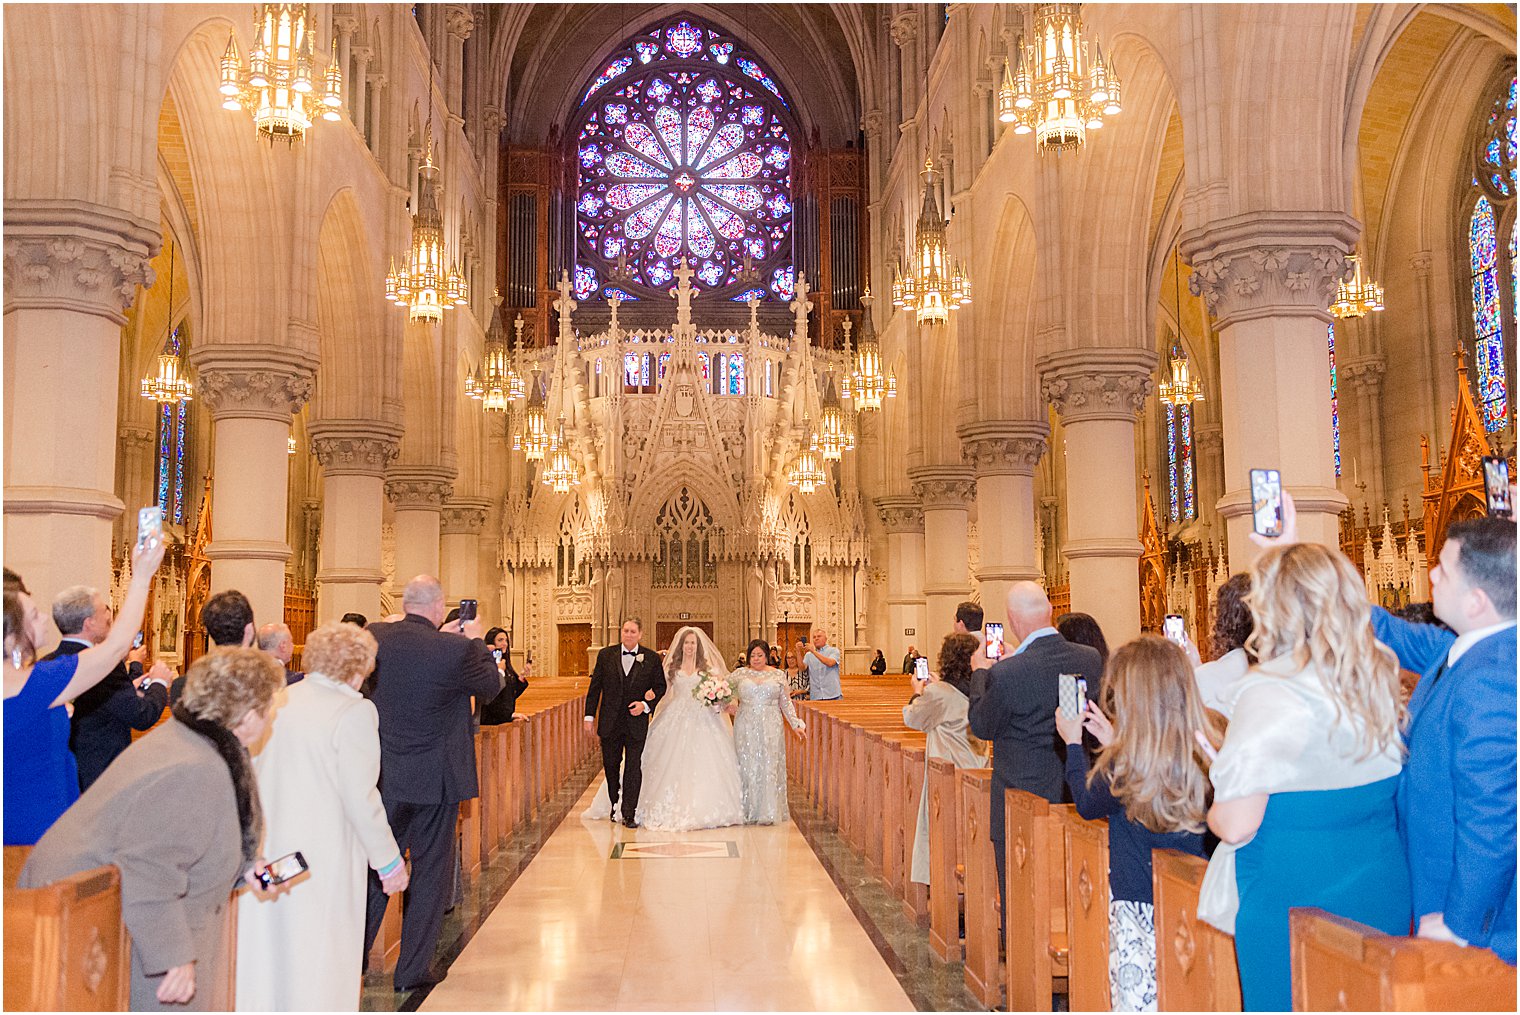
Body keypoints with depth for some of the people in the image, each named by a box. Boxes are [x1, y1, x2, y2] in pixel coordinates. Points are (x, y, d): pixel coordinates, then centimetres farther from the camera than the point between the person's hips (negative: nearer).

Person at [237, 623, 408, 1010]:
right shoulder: (354, 712, -14)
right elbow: (360, 799, -15)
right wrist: (389, 862, -5)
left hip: (267, 852, 6)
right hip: (323, 857, -5)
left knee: (265, 953, 16)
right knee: (319, 965, 6)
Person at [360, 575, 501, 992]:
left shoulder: (374, 637, -6)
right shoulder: (455, 649, -19)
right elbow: (492, 685, -2)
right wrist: (475, 641, 9)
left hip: (382, 777, 4)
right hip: (435, 777, -4)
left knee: (375, 867, 16)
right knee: (430, 872, 10)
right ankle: (412, 970, 17)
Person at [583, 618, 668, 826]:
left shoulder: (651, 658, -2)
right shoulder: (606, 655, 1)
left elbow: (660, 686, 4)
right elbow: (595, 686, 3)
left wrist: (646, 705, -12)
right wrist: (590, 715, 1)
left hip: (636, 722, -2)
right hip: (610, 722, 2)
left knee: (633, 768, 0)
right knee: (611, 765, 14)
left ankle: (629, 813, 6)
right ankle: (614, 805, 34)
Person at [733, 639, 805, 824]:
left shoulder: (778, 675, 7)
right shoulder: (739, 674, 6)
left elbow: (786, 703, 10)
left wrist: (795, 724, 4)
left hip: (770, 727, 0)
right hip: (746, 728, 0)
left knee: (769, 766, -2)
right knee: (748, 767, 1)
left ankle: (769, 813, 3)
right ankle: (749, 812, 8)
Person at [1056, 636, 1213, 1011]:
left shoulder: (1126, 766, -18)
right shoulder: (1201, 754, -2)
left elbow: (1087, 803, 4)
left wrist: (1073, 742, 17)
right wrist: (1114, 743, 21)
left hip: (1137, 908, -6)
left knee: (1136, 999, 3)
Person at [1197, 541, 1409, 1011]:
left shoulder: (1270, 691, -19)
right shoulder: (1382, 678, 2)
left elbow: (1235, 825, -21)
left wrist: (1213, 811, 2)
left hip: (1292, 900, -7)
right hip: (1383, 892, 7)